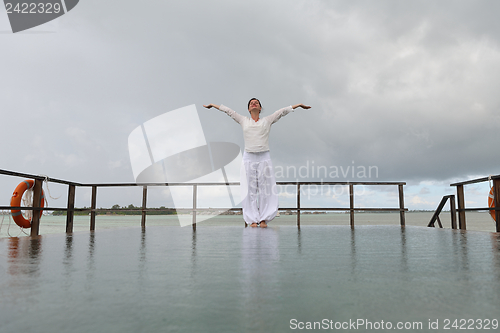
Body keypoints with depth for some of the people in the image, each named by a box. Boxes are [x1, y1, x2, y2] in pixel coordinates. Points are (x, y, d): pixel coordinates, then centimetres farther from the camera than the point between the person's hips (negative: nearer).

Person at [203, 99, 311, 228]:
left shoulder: (267, 120, 12)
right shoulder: (243, 121, 14)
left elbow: (283, 111, 14)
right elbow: (228, 110, 19)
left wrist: (298, 105, 15)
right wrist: (212, 105, 25)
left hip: (264, 157, 0)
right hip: (248, 158, 0)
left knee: (265, 189, -1)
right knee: (250, 189, 0)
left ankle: (263, 218, 8)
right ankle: (252, 219, 7)